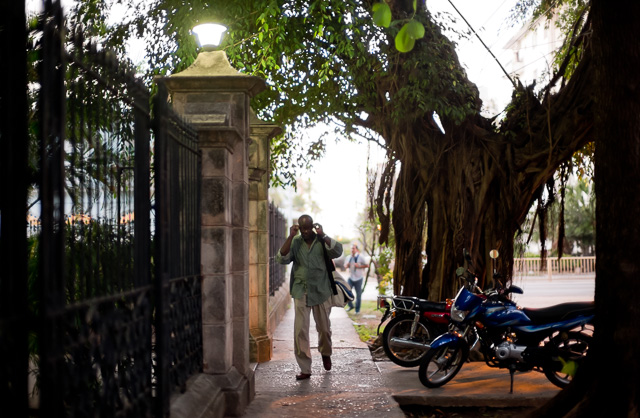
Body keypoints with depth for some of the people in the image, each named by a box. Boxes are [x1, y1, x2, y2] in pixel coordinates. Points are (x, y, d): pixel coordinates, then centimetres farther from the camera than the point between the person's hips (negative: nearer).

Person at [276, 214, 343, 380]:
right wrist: (290, 237, -16)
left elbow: (338, 251, -16)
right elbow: (281, 259, -11)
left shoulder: (322, 241, 1)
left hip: (321, 291, 0)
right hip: (301, 292, 0)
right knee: (300, 330, -7)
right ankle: (305, 368, -1)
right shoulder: (295, 243, 3)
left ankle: (325, 353, 43)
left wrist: (322, 235, -20)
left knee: (324, 328, 13)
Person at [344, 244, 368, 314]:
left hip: (358, 278, -3)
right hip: (351, 277, 3)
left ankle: (357, 310, 12)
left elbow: (367, 265, -3)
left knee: (358, 294, 2)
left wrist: (359, 266, -16)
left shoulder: (360, 257, -5)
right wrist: (346, 265, -3)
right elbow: (345, 265, 21)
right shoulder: (348, 257, 8)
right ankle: (350, 306, 16)